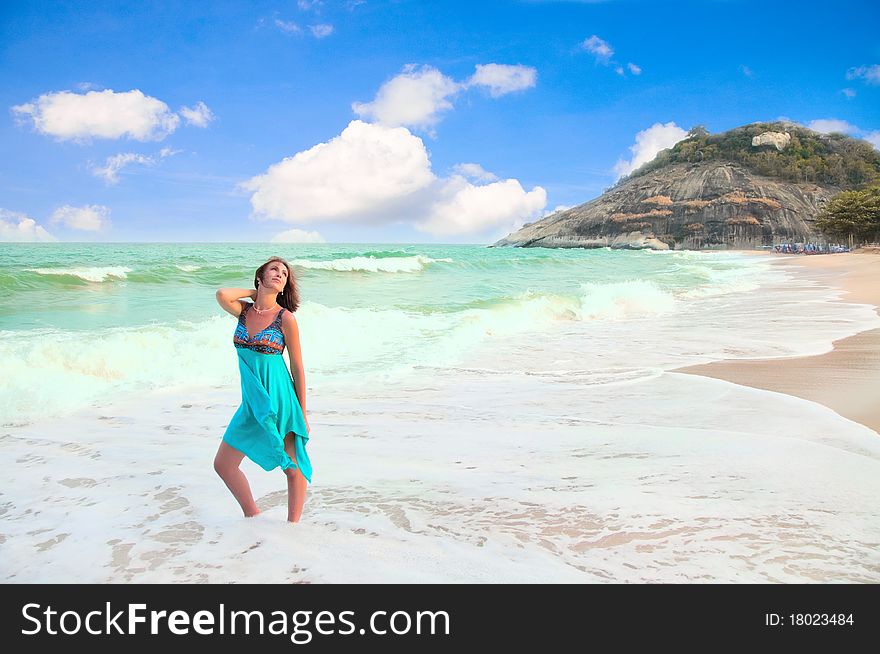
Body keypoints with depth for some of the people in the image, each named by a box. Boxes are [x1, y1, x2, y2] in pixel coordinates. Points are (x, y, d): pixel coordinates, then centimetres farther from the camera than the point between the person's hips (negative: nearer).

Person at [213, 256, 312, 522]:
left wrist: (302, 414, -3)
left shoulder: (285, 318, -8)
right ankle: (253, 517, 25)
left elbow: (297, 368, -3)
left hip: (278, 398, -5)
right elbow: (222, 295, -18)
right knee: (223, 464, 8)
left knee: (293, 469, 4)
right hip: (252, 401, 5)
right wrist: (253, 292, 1)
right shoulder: (244, 310, 4)